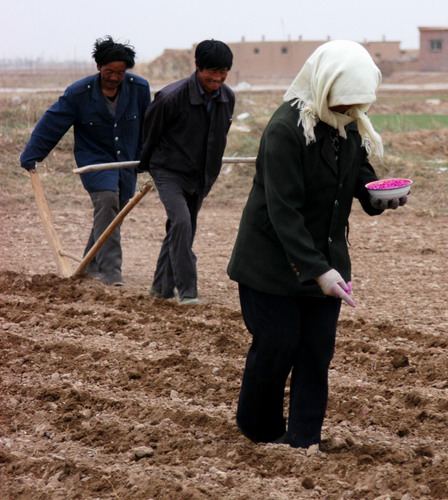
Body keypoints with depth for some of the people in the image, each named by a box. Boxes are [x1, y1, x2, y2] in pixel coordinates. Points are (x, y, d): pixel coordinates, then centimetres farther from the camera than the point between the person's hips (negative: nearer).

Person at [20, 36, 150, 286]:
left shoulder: (140, 88, -8)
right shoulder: (78, 93, -14)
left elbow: (147, 127, 8)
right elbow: (51, 124, -8)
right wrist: (31, 157, -7)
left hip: (127, 162, 4)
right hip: (94, 159, -4)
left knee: (115, 212, 8)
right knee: (107, 200, -25)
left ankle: (92, 265, 28)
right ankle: (110, 270, -27)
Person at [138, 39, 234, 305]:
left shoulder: (228, 98, -5)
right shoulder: (172, 97, -23)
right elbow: (150, 131, -5)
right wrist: (146, 163, 9)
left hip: (200, 174, 6)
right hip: (169, 171, -6)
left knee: (182, 230, 12)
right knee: (181, 223, -22)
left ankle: (162, 287, 25)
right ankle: (186, 290, -18)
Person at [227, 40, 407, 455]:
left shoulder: (351, 126, 0)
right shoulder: (286, 128, -24)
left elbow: (359, 171, 16)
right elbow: (283, 210, -26)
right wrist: (317, 270, -31)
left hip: (324, 259, 6)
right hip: (272, 260, -6)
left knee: (318, 350, 3)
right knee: (277, 346, -1)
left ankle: (304, 440, 13)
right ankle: (260, 430, 22)